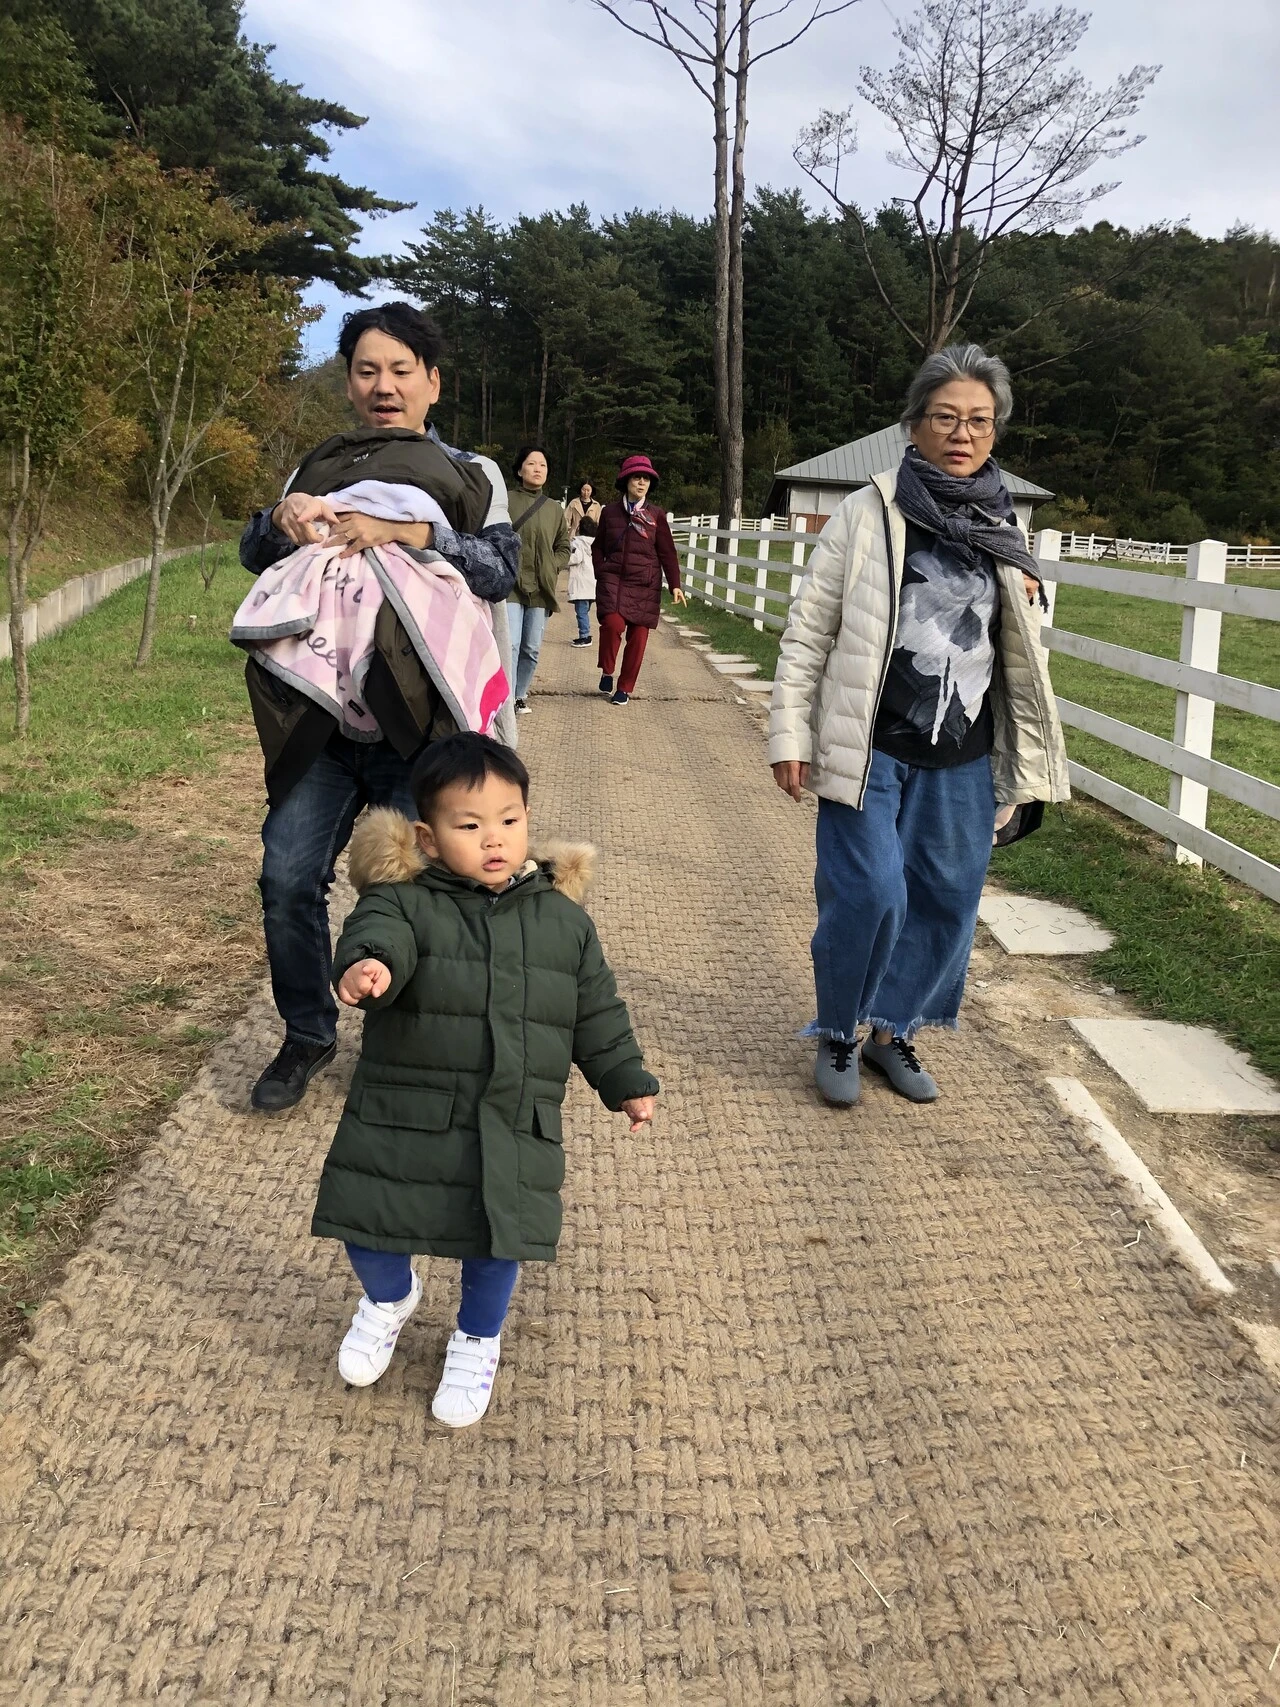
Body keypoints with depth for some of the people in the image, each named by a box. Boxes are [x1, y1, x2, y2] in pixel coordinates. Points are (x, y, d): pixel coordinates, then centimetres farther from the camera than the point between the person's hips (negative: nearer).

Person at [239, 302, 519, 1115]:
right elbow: (254, 555, 1)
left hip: (422, 722, -2)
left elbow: (501, 568, -14)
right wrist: (283, 517, -23)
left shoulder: (471, 476, 3)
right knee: (288, 877, -3)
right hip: (323, 718, 3)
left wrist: (406, 530, -30)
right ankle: (308, 1037, 18)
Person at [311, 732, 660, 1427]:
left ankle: (477, 1341, 42)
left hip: (513, 1130, 2)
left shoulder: (564, 919, 2)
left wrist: (627, 1081, 12)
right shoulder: (404, 901, -9)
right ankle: (390, 1297, 44)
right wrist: (367, 963, -54)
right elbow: (377, 933, -32)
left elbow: (597, 1011, 11)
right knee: (369, 1229, 8)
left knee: (496, 1243, 10)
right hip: (403, 1117, -1)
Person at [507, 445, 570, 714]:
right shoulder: (505, 500, -2)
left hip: (541, 588, 4)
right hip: (510, 584, -4)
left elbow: (564, 547, 19)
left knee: (532, 648, 7)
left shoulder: (554, 509, 10)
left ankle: (521, 694, 24)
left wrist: (551, 568, 3)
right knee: (510, 645, -12)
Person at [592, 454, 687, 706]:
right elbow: (598, 547, 15)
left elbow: (667, 553, 4)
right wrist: (601, 573, 1)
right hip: (613, 579, -1)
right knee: (613, 623, -22)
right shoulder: (610, 512, 6)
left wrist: (675, 585, -4)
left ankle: (625, 688, 16)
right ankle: (607, 672, 3)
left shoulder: (657, 515, 5)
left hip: (645, 584, 1)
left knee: (638, 636, 1)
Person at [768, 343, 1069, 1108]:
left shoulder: (1004, 528, 9)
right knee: (869, 895, -7)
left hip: (964, 760, 5)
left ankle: (894, 1031, 29)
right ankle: (837, 1035, 17)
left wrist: (1028, 603, -1)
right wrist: (790, 735, -7)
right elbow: (809, 631, -4)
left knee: (947, 902, 9)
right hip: (871, 750, -4)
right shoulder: (869, 514, -5)